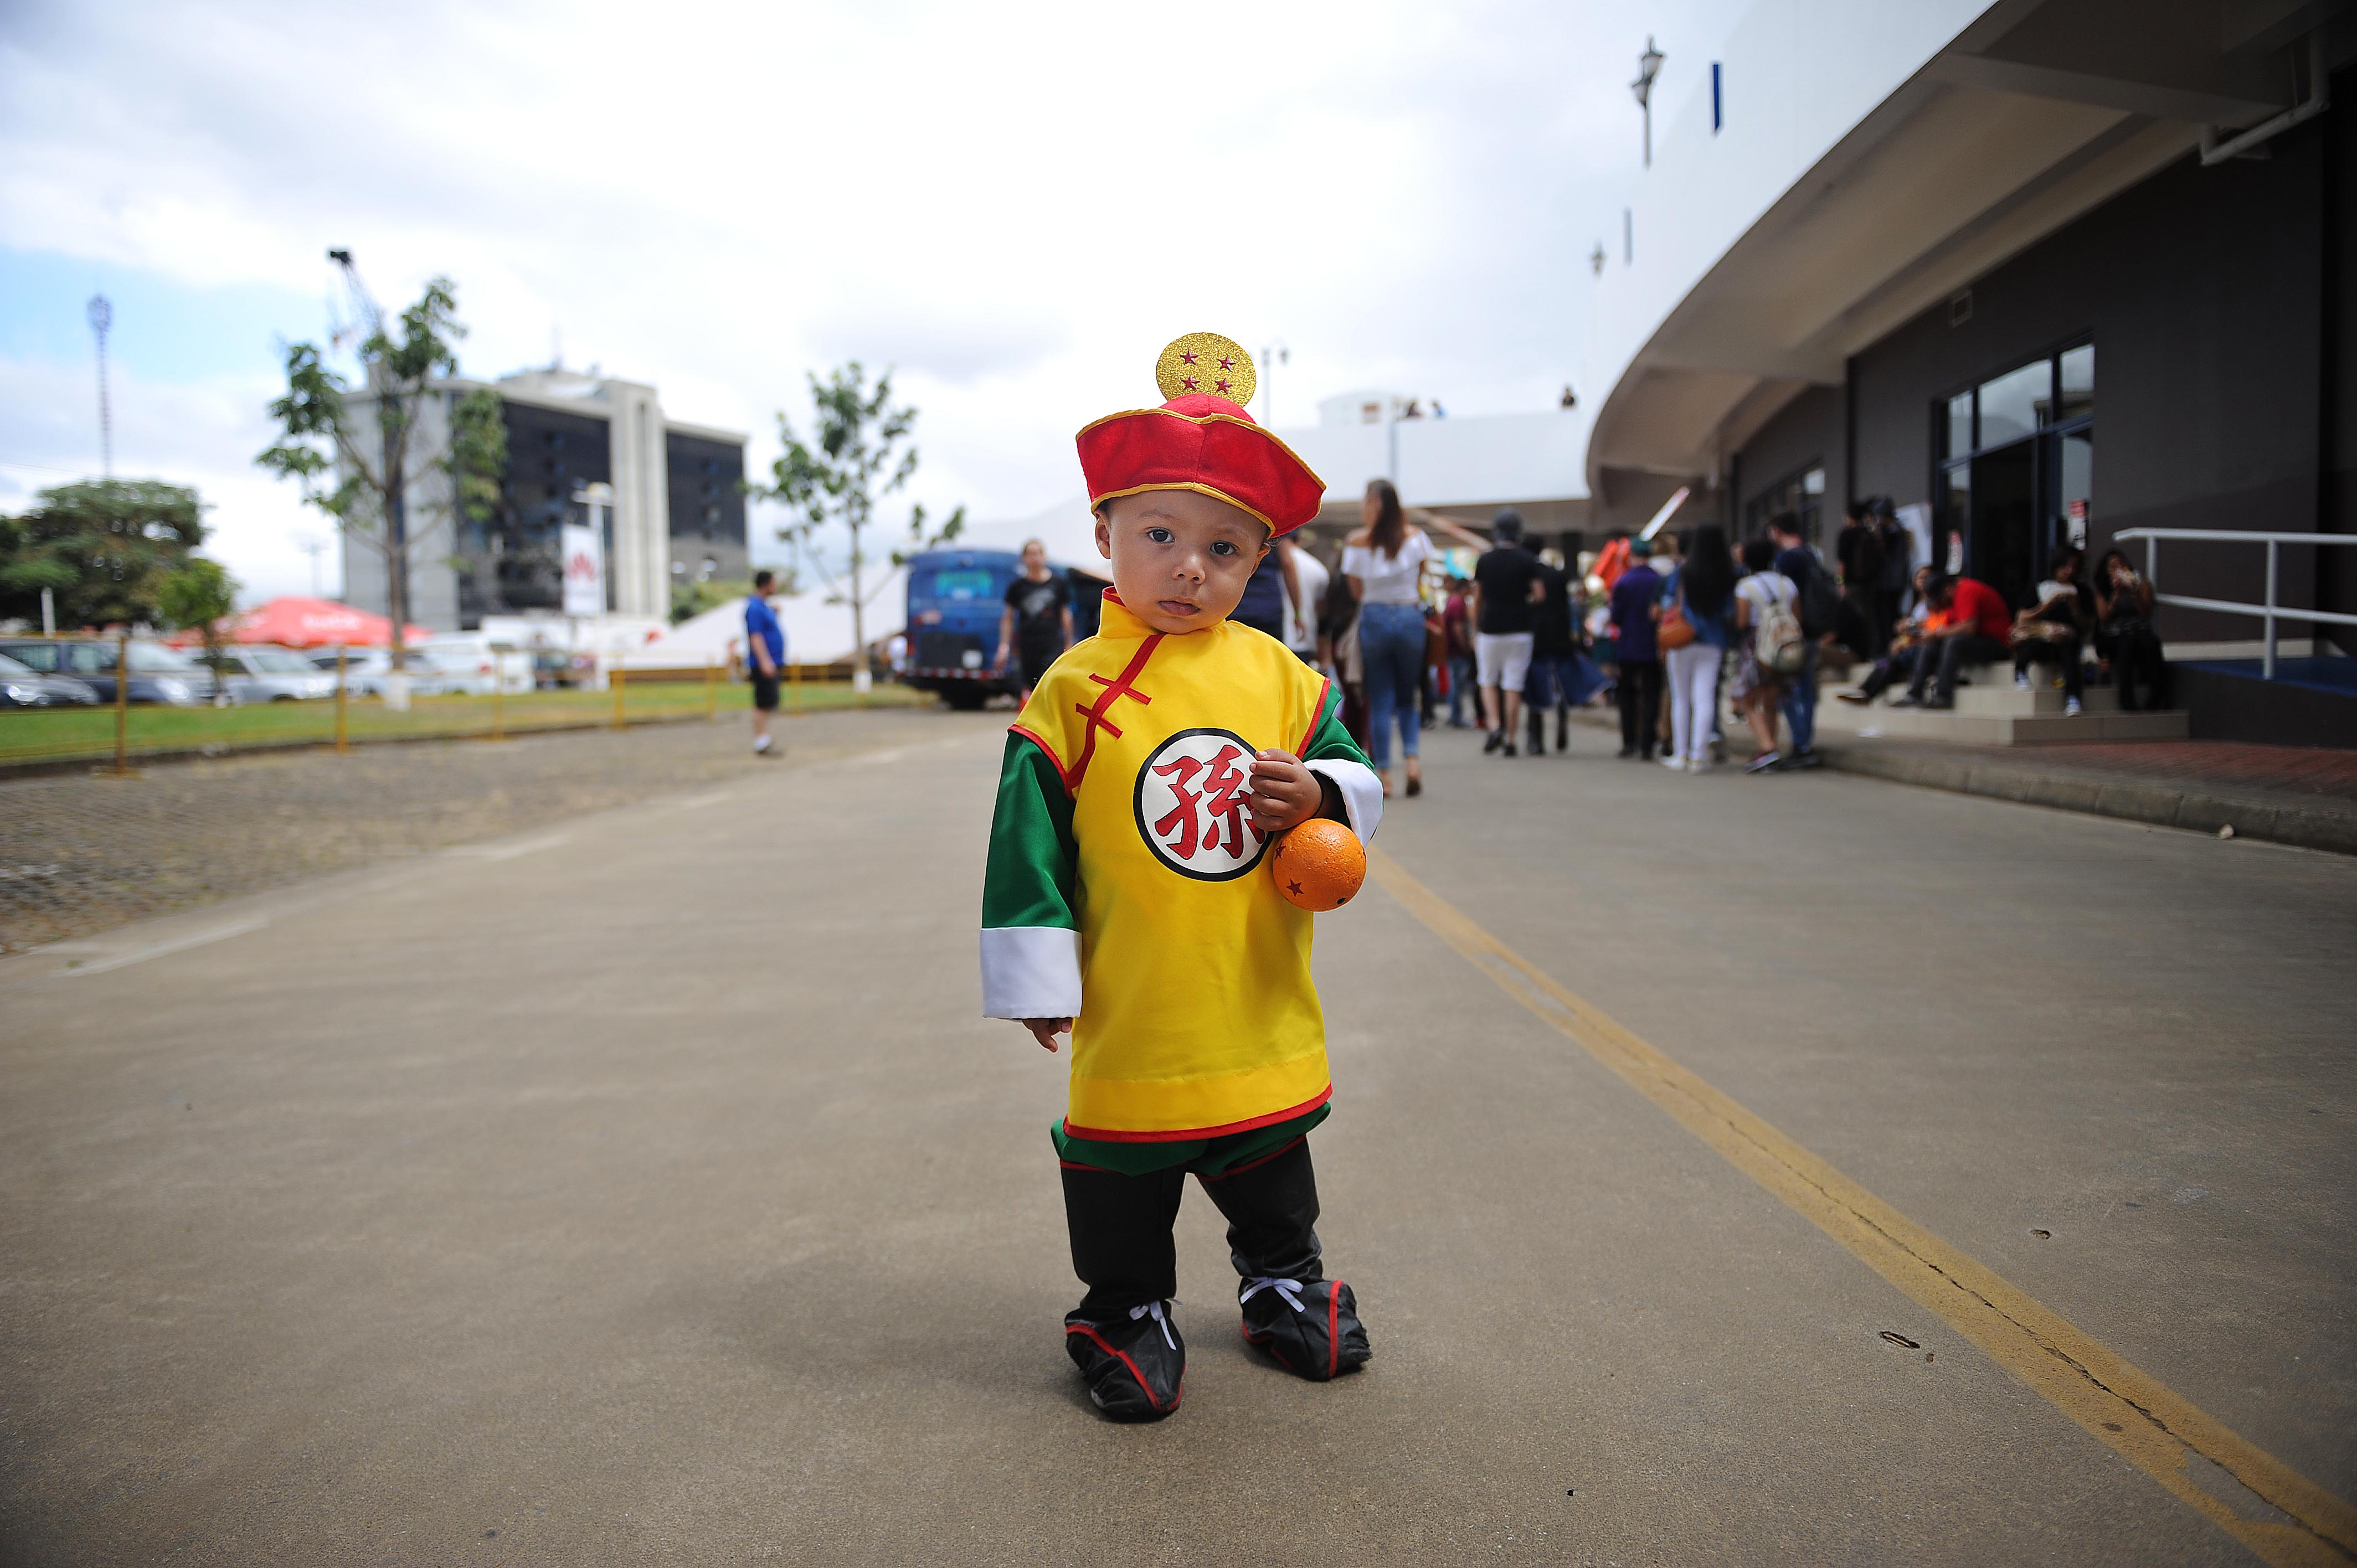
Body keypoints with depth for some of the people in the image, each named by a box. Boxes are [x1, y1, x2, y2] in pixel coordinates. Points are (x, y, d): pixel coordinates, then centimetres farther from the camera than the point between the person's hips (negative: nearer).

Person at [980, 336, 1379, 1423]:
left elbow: (1354, 779, 7)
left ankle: (1284, 1282, 48)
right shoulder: (1075, 690, -10)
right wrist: (1036, 980, -5)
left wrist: (1320, 795, -17)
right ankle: (1127, 1313, 36)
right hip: (1131, 1024, -3)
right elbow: (1028, 844, -7)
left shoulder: (1281, 677, -1)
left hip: (1261, 1016, 3)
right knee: (1124, 1189, 13)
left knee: (1274, 1185, 23)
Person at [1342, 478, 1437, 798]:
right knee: (1408, 698, 14)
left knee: (1380, 700, 6)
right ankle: (1413, 757, -7)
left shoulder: (1357, 543, -5)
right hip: (1410, 618, 1)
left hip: (1374, 618, -1)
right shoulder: (1415, 537, -1)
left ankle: (1383, 773, 3)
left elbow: (1357, 591, 1)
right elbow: (1421, 579, 8)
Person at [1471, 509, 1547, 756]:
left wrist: (1475, 631, 14)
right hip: (1519, 631, -1)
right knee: (1513, 687, 3)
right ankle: (1510, 739, 4)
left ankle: (1494, 726, -5)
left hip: (1489, 630, 1)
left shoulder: (1484, 561, 2)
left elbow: (1477, 600, 5)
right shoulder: (1528, 561, -2)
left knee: (1488, 682, 15)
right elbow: (1540, 595, -8)